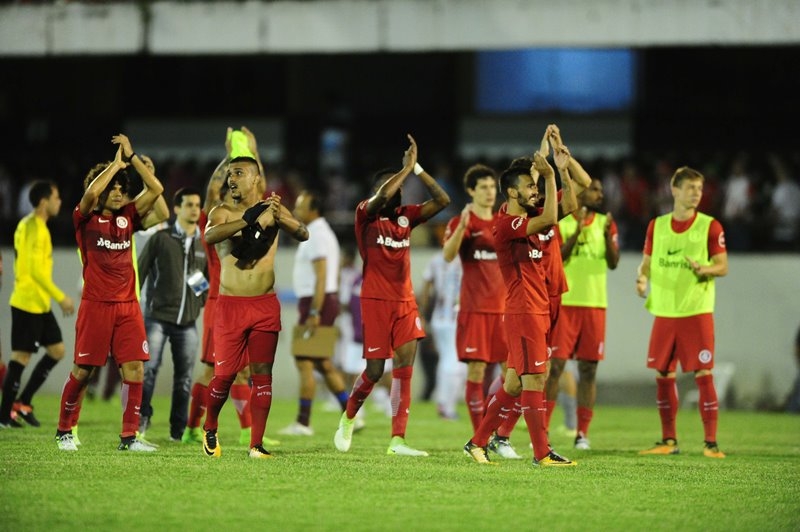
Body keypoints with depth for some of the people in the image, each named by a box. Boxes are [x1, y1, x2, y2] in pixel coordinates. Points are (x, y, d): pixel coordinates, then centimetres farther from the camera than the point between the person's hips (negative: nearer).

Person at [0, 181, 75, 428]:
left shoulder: (27, 225, 14)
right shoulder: (36, 228, -17)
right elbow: (37, 271, -22)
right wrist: (61, 297, -17)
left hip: (39, 304, 10)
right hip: (28, 303, -10)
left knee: (57, 350, 11)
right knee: (21, 356, -5)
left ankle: (23, 402, 15)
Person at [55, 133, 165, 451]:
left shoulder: (127, 217, 11)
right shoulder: (85, 219, -1)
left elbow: (156, 189, 4)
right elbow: (91, 193, -21)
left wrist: (131, 157, 0)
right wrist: (117, 162, -10)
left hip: (128, 305, 4)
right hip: (96, 304, -4)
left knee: (135, 369, -6)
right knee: (82, 371, 1)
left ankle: (129, 437, -3)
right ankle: (64, 431, 16)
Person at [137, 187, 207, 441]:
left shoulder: (204, 244, 10)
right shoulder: (161, 239, 0)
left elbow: (209, 282, 22)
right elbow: (140, 272, 2)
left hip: (188, 322, 3)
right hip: (157, 317, -3)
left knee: (184, 377, 5)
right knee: (148, 369, -11)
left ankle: (179, 430, 12)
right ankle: (141, 421, 2)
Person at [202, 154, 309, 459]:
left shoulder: (272, 209, 6)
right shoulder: (223, 213, -1)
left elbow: (303, 235, -8)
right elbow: (209, 236, -23)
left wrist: (281, 218, -28)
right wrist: (253, 220, -32)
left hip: (266, 305, 2)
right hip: (231, 305, -2)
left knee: (262, 374, -3)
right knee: (224, 375, 0)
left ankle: (256, 444, -1)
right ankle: (210, 429, 25)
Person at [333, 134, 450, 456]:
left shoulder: (406, 216, 9)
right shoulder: (366, 214, -5)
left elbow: (442, 200, 2)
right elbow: (382, 196, -26)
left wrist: (417, 168, -5)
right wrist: (407, 168, -17)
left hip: (405, 302, 5)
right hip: (376, 300, -5)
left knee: (405, 364, -7)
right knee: (375, 370, -1)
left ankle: (397, 440, -9)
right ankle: (348, 418, 28)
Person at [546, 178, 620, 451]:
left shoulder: (606, 224, 9)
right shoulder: (562, 225, 2)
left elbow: (613, 263, 1)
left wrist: (607, 236, -15)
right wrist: (577, 232, -19)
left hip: (595, 305, 3)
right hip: (565, 303, -3)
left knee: (588, 369, 2)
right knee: (554, 366, -6)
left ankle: (582, 433, 6)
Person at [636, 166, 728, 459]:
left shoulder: (710, 226, -2)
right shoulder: (656, 226, 9)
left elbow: (723, 266, -2)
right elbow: (647, 263, 14)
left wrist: (704, 269, -23)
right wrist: (642, 279, -7)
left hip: (697, 311, -4)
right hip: (664, 312, 4)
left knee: (703, 374, -8)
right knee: (663, 376, 6)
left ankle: (711, 442, -5)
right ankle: (669, 441, 16)